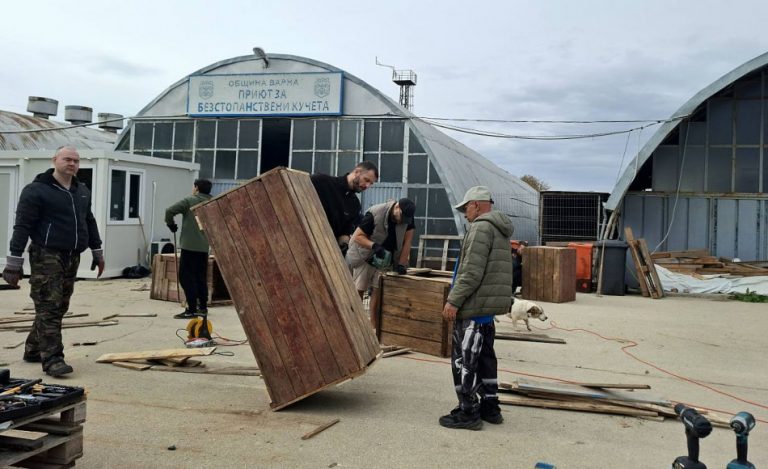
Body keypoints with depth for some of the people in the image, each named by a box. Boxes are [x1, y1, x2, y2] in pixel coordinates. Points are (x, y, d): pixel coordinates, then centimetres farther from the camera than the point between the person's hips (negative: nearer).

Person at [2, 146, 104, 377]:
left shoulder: (82, 191, 15)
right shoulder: (36, 190, -7)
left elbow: (89, 222, 24)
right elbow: (22, 226, -11)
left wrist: (97, 251, 23)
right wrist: (15, 261, -15)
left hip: (72, 258, 7)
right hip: (47, 256, -7)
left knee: (59, 307, 11)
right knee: (49, 308, -10)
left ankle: (33, 350, 25)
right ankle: (52, 359, -11)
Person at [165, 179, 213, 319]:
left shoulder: (189, 200, -6)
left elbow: (170, 211, -11)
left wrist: (171, 224, 5)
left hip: (189, 246, -6)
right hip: (204, 247, 6)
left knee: (186, 277, -2)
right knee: (201, 278, 14)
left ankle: (192, 310, -5)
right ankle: (202, 307, 18)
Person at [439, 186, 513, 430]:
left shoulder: (481, 227, -13)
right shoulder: (500, 230, 19)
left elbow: (472, 272, -21)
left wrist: (453, 300, -17)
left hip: (474, 307, -10)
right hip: (488, 307, 10)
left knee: (463, 360, -3)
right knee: (485, 358, 17)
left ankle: (468, 412, 2)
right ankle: (490, 408, 25)